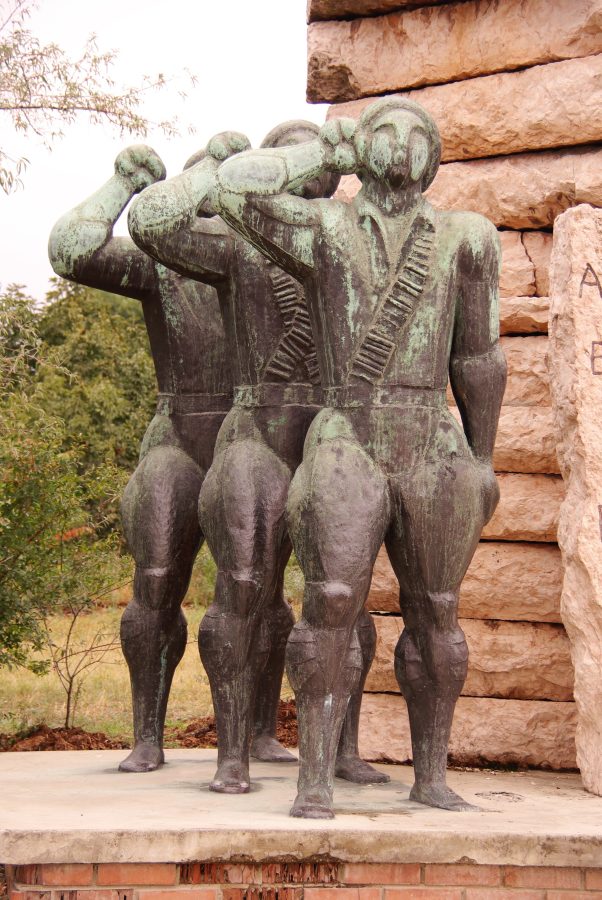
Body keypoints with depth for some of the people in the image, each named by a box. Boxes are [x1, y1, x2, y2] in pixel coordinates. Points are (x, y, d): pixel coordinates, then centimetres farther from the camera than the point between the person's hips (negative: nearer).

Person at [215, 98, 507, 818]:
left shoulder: (464, 240, 8)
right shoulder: (324, 231, 5)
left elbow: (477, 359, 12)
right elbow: (236, 184, -11)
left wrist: (481, 458, 13)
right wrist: (324, 154, 2)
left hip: (433, 458, 2)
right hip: (346, 451, -2)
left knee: (434, 617, 8)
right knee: (332, 606, -15)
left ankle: (431, 779, 18)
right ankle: (314, 781, -11)